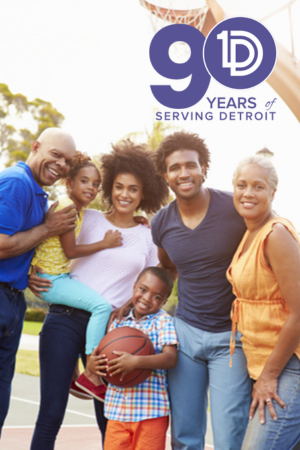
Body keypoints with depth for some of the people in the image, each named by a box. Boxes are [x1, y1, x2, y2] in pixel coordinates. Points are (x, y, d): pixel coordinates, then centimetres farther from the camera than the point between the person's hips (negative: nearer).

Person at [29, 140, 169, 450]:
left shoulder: (149, 238, 9)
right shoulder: (87, 219, 5)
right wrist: (31, 278, -7)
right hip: (65, 319, -1)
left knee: (109, 418, 5)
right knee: (51, 412, -4)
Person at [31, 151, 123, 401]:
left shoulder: (80, 209, 13)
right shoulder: (67, 207, -15)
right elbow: (70, 251, -16)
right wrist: (105, 244, -11)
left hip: (60, 277, 11)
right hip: (49, 280, -11)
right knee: (101, 305, -22)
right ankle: (91, 375, -17)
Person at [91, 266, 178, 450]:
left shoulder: (163, 321, -4)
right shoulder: (118, 323, 11)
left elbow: (171, 358, -17)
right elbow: (106, 360, 14)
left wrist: (136, 362, -30)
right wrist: (95, 365, -10)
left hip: (151, 409, -4)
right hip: (117, 409, 5)